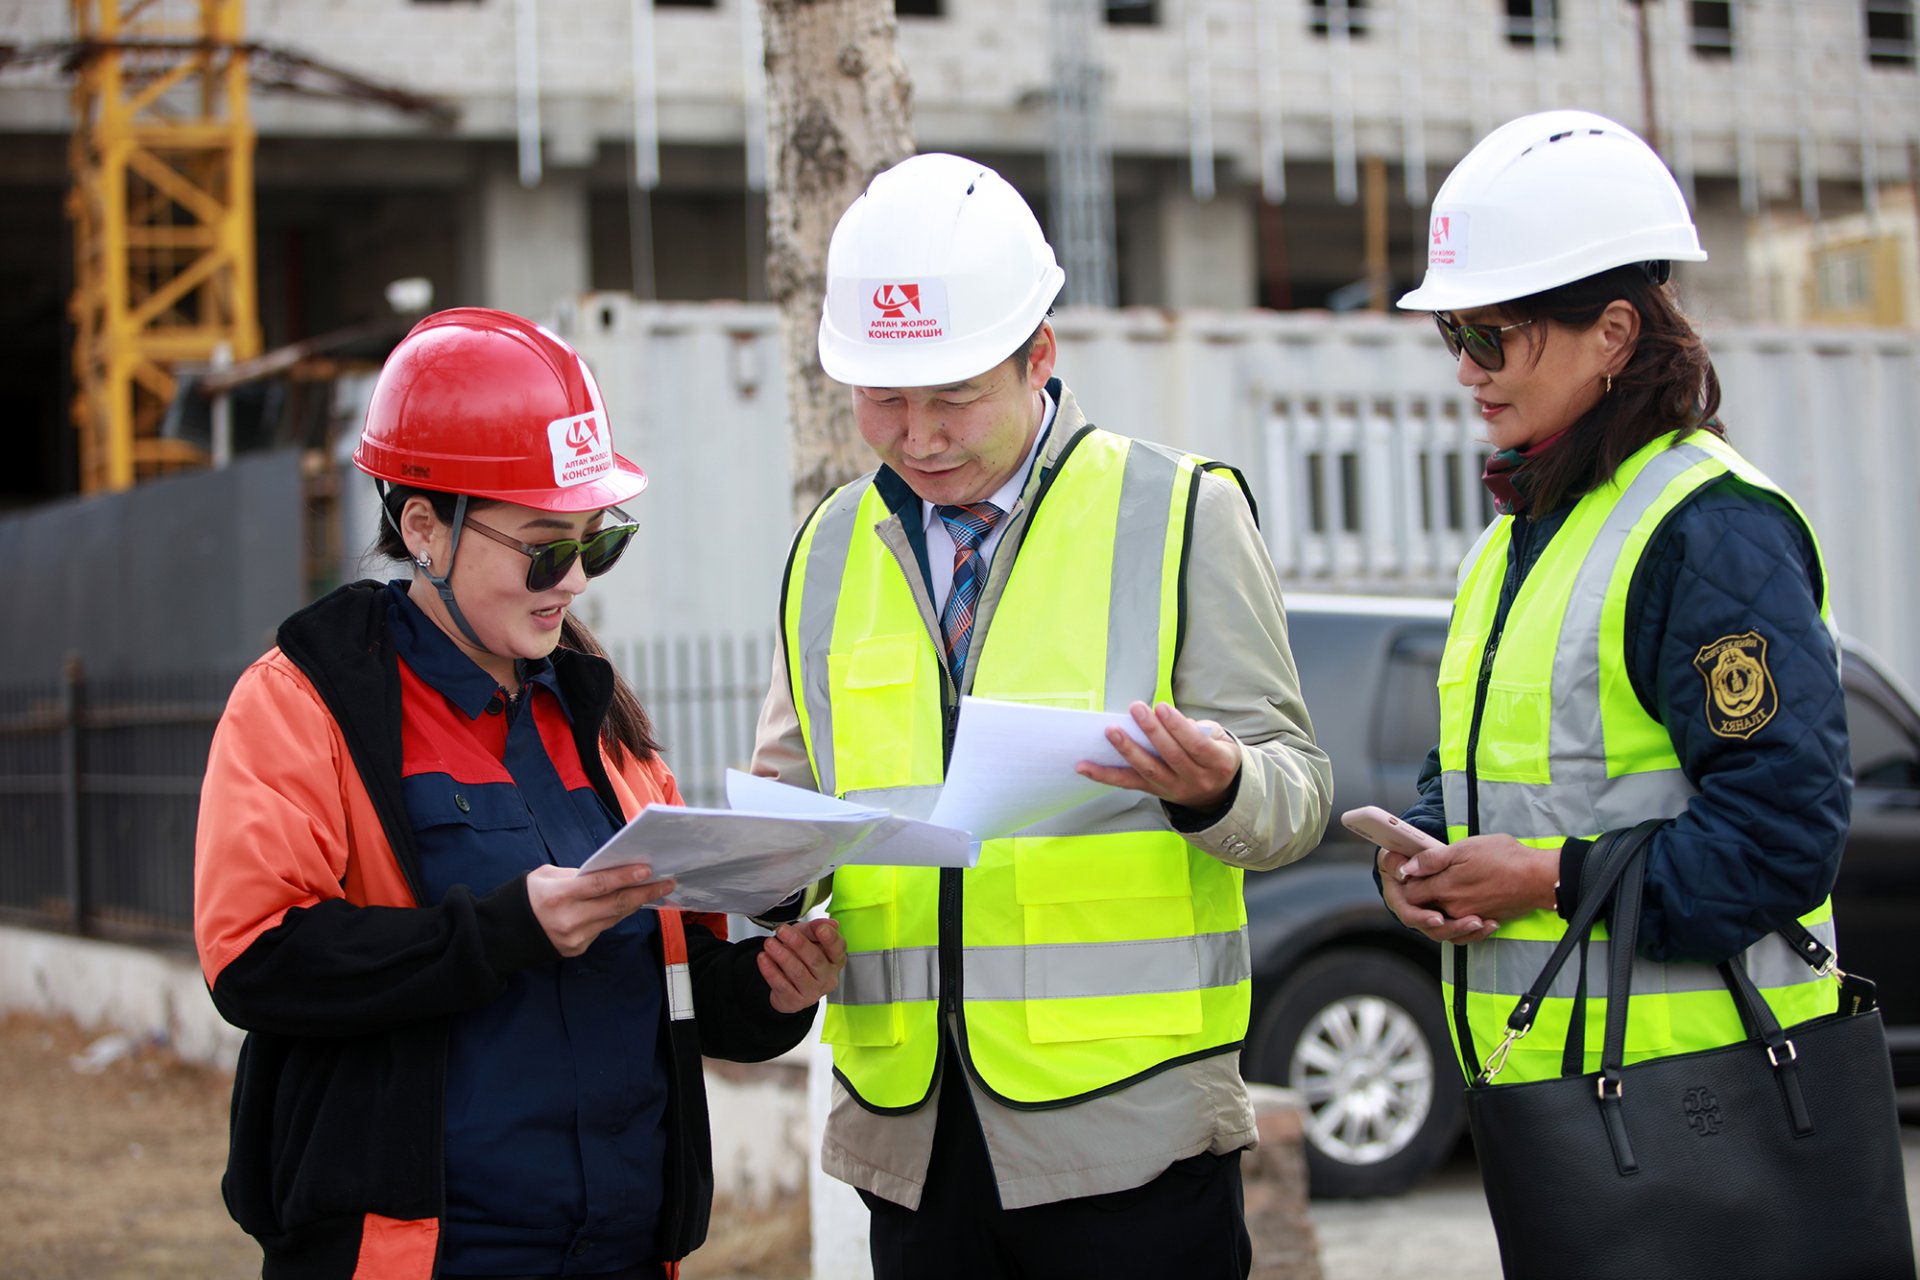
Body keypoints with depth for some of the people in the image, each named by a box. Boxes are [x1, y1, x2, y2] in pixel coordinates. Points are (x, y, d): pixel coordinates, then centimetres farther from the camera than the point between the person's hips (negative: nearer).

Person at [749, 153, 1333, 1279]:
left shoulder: (1181, 514, 3)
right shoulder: (830, 552, 14)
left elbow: (1296, 792, 1)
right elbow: (792, 783, 20)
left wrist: (1216, 786, -22)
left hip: (1125, 1118, -3)